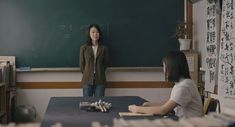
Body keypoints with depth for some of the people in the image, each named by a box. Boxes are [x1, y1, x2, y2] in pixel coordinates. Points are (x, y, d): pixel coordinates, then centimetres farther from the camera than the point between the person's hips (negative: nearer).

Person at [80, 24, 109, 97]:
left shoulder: (104, 48, 1)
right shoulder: (83, 48, -1)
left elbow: (106, 63, 9)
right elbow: (81, 64, 5)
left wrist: (99, 73, 9)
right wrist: (87, 74, 9)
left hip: (100, 80, 1)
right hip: (87, 80, 0)